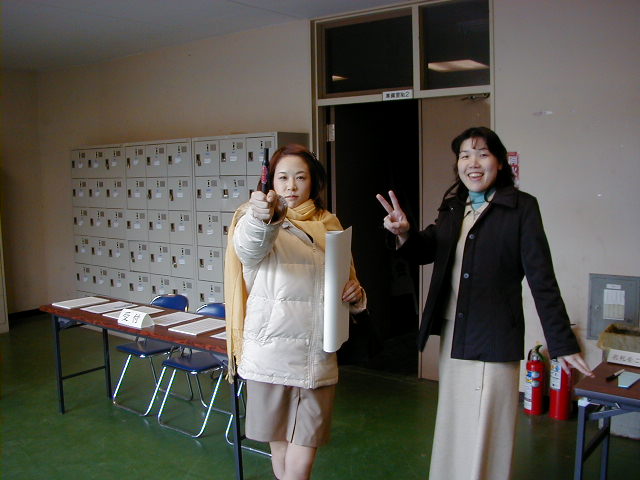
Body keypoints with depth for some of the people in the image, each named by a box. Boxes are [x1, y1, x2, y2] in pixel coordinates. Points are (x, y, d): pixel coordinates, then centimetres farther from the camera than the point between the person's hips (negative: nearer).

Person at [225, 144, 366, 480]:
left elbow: (345, 283, 20)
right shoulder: (255, 219, -3)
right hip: (270, 356, -2)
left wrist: (355, 294, -5)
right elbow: (249, 246, -29)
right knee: (279, 450, 13)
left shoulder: (328, 226, 9)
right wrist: (261, 217, -52)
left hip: (318, 360, 2)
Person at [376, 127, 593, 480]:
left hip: (493, 340, -6)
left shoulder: (521, 206, -7)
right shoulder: (453, 206, 10)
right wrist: (404, 234, -13)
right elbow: (425, 251, 10)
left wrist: (563, 343, -9)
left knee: (484, 435, 3)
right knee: (454, 429, 18)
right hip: (452, 333, 6)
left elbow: (542, 278, -9)